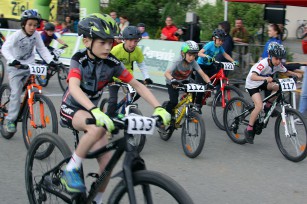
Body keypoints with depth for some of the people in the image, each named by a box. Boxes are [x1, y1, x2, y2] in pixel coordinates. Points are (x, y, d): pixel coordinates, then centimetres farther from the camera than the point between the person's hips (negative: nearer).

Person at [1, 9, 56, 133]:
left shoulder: (36, 35, -6)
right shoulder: (17, 35, -19)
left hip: (29, 66, 4)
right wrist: (12, 60, -46)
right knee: (16, 93, -13)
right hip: (15, 67, -4)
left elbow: (42, 49, -2)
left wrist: (50, 61, -17)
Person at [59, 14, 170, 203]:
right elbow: (74, 87, -41)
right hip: (71, 109, -4)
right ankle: (70, 170, -20)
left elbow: (137, 85, -11)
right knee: (99, 128, -37)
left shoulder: (112, 63, -12)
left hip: (92, 110, 4)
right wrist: (96, 111, -58)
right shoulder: (79, 60, -23)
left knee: (107, 161, -9)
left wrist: (158, 108, -25)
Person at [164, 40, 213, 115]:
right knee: (174, 102, -18)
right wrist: (172, 80, -65)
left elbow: (202, 74, -26)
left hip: (184, 81, 4)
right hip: (173, 83, -4)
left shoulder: (193, 63, -22)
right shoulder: (178, 63, -31)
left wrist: (209, 83, -45)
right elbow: (166, 73, -44)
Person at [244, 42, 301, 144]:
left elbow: (286, 72, 6)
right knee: (259, 106, -22)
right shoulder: (263, 64, -31)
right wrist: (265, 78, -59)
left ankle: (268, 106, 5)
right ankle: (249, 130, -10)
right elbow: (253, 77, -45)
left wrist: (294, 74, -12)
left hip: (262, 83, 7)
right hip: (252, 85, -7)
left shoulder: (278, 65, -11)